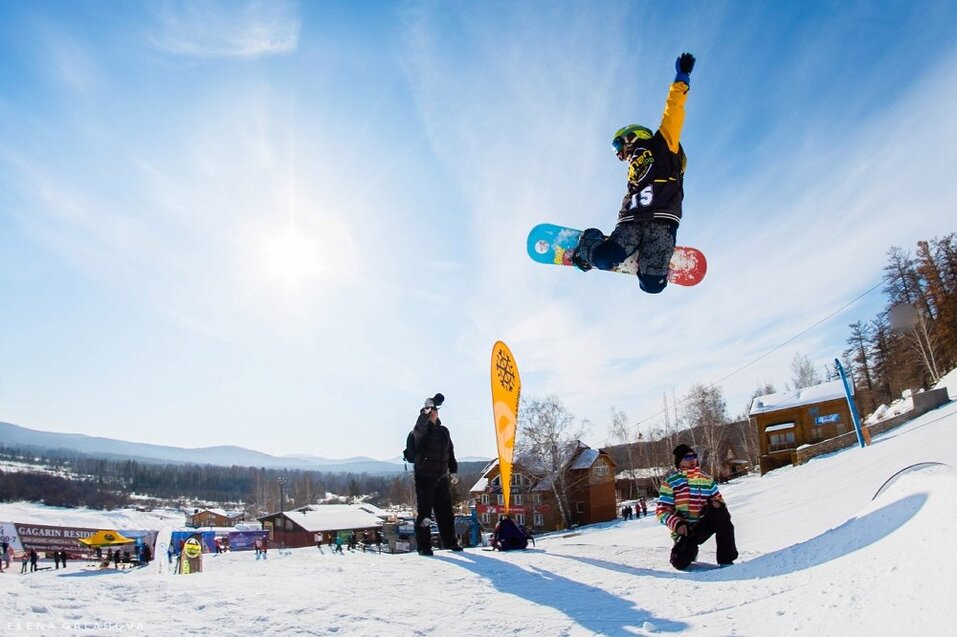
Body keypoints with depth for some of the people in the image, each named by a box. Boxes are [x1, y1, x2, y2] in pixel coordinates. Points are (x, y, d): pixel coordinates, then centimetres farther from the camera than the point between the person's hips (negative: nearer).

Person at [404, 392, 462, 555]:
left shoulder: (443, 431, 13)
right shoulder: (420, 430, -5)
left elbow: (450, 452, 20)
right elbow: (420, 426, -32)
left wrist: (454, 471, 15)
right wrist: (427, 410, -45)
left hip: (441, 478, 6)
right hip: (424, 477, -6)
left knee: (446, 511, 12)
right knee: (424, 511, -4)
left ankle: (450, 542, 23)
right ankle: (423, 546, 5)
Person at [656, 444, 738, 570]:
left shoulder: (706, 478, 7)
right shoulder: (670, 481, -4)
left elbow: (717, 498, 17)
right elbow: (662, 510, -6)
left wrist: (719, 504, -8)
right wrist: (677, 524, -23)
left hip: (705, 523, 2)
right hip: (685, 529, -2)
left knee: (721, 514, -27)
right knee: (680, 563, -17)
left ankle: (726, 559, -20)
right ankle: (690, 549, 20)